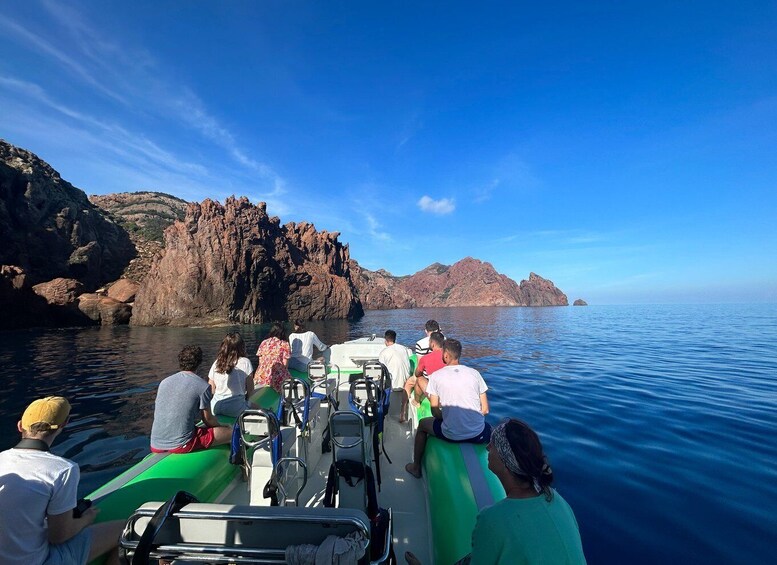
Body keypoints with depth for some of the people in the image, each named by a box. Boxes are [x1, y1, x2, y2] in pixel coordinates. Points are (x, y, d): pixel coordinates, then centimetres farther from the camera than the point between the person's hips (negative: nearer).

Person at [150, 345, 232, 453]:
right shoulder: (203, 385, -9)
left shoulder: (164, 382, 9)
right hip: (181, 445, -7)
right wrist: (220, 426, 21)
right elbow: (208, 419, 0)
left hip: (156, 447, 7)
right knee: (231, 431, 1)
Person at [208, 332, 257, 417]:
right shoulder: (245, 362, -8)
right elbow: (250, 391, -5)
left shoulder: (216, 363, 3)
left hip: (215, 408, 5)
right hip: (236, 409, -4)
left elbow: (211, 391, 10)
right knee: (257, 407, 18)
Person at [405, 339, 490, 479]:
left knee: (422, 424, 27)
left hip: (451, 435, -2)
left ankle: (416, 467, 39)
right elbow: (485, 410, 2)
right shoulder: (474, 373, -1)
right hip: (478, 435, 2)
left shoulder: (436, 376, -6)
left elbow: (435, 412, -3)